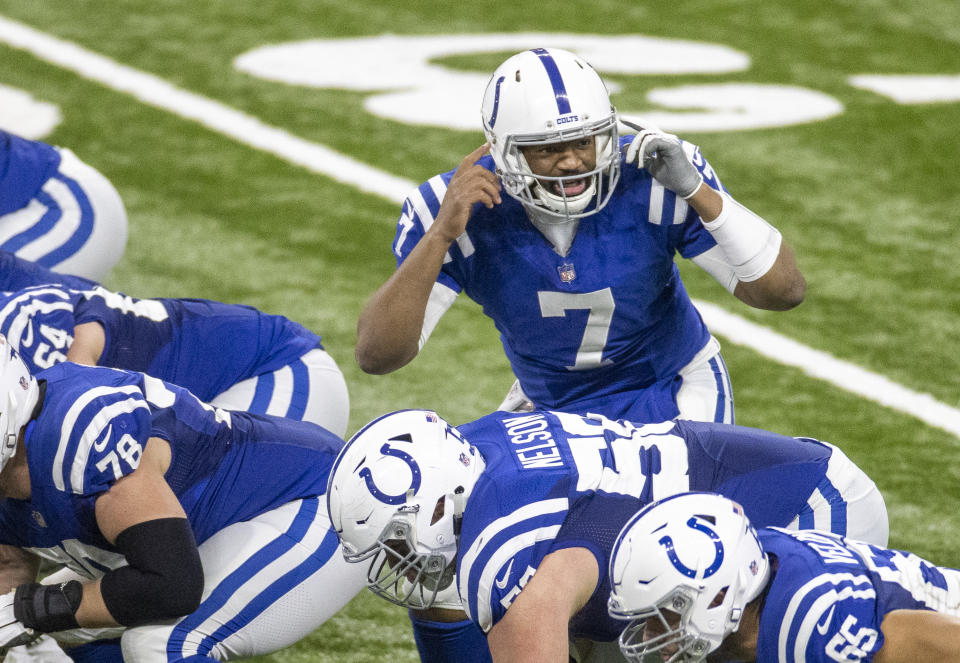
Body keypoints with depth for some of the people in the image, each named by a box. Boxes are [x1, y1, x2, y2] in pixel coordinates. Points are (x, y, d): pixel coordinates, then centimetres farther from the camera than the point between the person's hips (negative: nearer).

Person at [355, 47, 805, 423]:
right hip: (551, 410, 2)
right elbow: (376, 356, -29)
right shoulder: (469, 210, -24)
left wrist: (697, 192, -37)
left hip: (675, 397, -2)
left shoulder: (650, 184, -26)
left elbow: (784, 291, -25)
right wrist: (441, 235, -40)